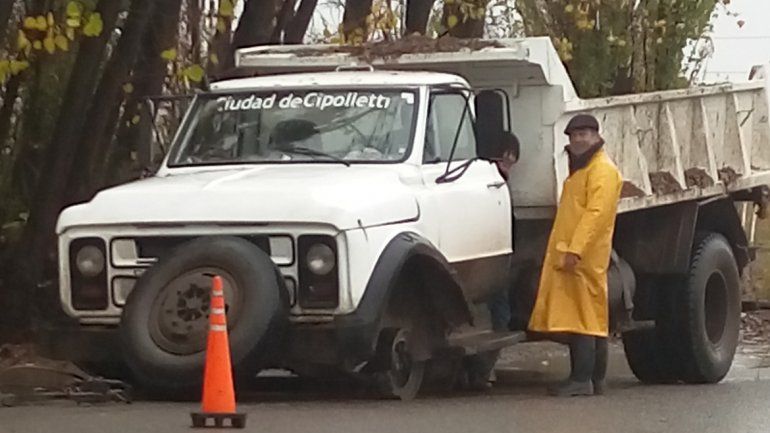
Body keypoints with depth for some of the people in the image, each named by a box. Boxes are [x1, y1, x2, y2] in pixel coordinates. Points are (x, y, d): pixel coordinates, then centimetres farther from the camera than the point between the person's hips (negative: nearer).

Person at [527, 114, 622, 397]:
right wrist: (562, 251, 20)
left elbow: (596, 213, -19)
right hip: (568, 255, 10)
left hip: (584, 259, -10)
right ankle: (595, 380, 11)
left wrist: (576, 250, -26)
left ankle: (582, 380, -17)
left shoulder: (602, 170, -8)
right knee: (592, 320, 10)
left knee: (582, 318, -13)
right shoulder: (579, 169, 25)